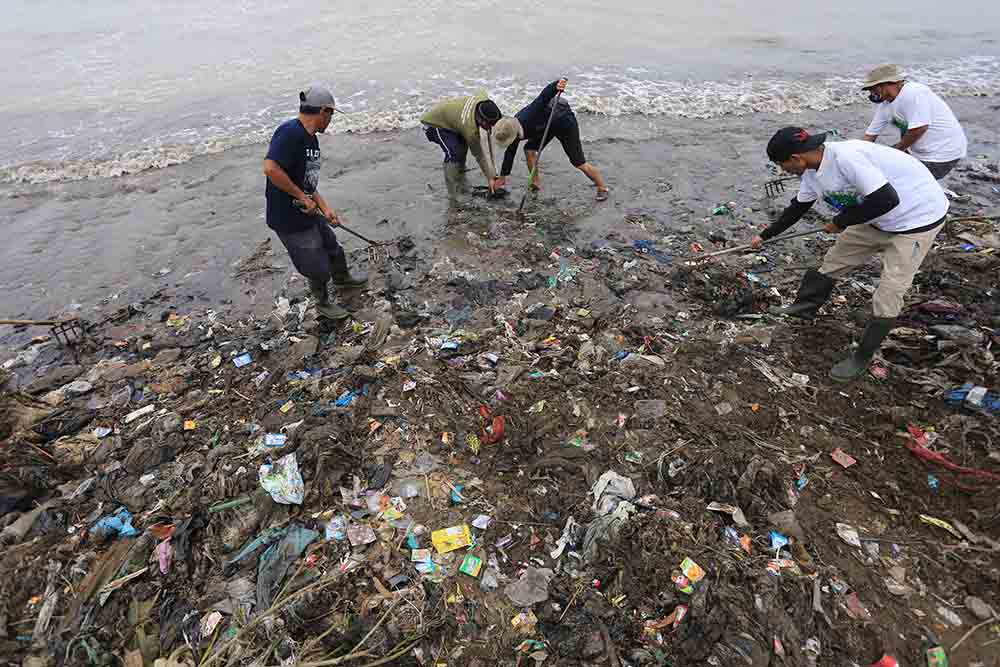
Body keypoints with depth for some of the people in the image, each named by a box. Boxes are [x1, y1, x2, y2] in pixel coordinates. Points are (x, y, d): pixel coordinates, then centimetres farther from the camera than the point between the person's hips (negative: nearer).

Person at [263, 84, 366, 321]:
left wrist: (325, 207, 6)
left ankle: (342, 277, 57)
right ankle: (323, 303, 34)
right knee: (318, 268, 8)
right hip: (290, 220, -9)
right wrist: (302, 197, -24)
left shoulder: (311, 139, 6)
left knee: (333, 249, 27)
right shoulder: (290, 132, -23)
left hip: (310, 214, 9)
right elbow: (270, 169, -33)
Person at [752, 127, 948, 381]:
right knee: (835, 259, 14)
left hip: (918, 217, -8)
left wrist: (841, 221, -21)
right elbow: (797, 208, 12)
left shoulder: (846, 157, -33)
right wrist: (765, 236, 19)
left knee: (889, 294, -5)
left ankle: (862, 357, 9)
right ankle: (804, 307, 34)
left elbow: (887, 199, -35)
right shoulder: (813, 172, -4)